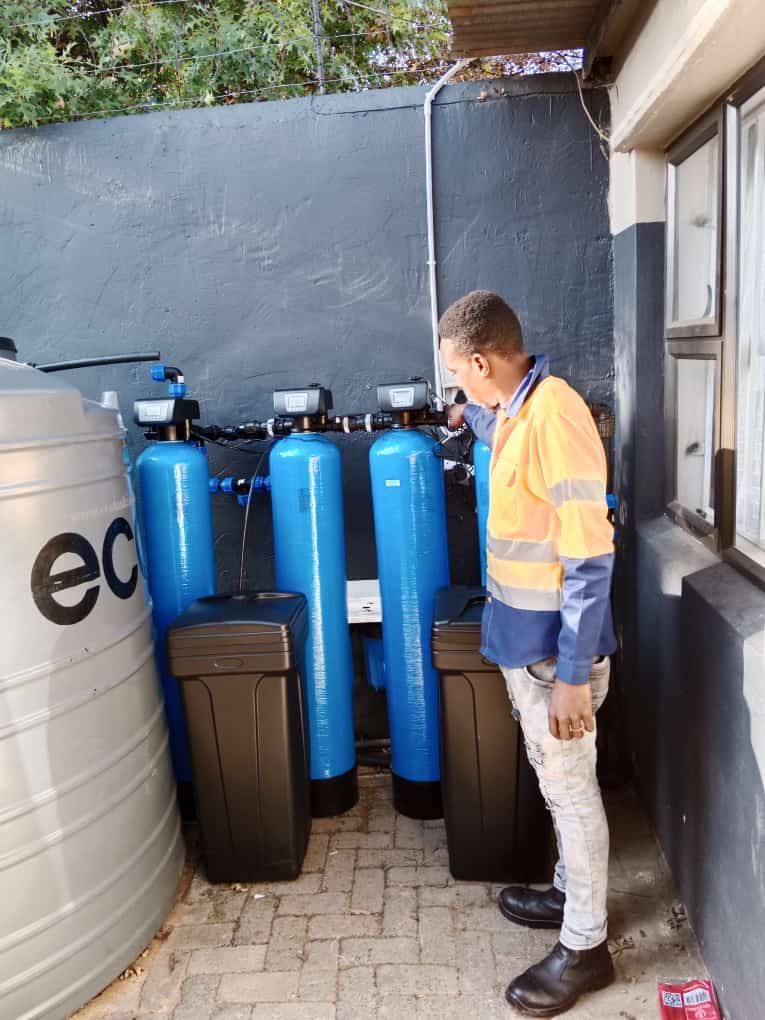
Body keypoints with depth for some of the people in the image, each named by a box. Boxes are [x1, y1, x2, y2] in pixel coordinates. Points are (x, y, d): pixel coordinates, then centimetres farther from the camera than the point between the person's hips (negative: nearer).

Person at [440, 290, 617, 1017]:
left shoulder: (553, 417, -24)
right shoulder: (517, 410, 5)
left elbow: (590, 561, -26)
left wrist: (573, 674, -23)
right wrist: (470, 415, 49)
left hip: (552, 647, -9)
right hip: (525, 638, 9)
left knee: (570, 789, 7)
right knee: (556, 783, 22)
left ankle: (585, 947, 26)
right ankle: (573, 895, 42)